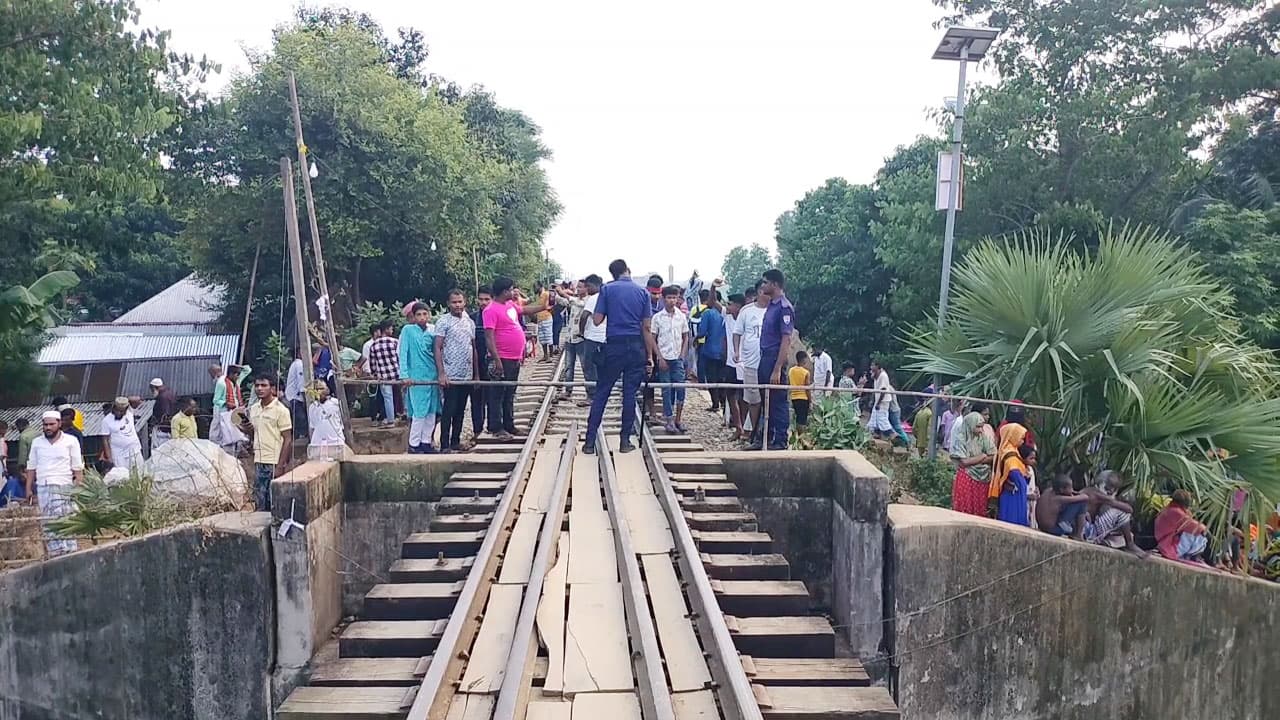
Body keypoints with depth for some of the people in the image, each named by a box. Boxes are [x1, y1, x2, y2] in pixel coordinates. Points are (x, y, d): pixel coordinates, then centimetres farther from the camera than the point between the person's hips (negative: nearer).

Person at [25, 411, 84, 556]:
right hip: (42, 488, 4)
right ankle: (56, 554, 7)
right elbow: (31, 467, 16)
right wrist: (28, 488, 10)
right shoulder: (37, 442, 14)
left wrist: (79, 488, -7)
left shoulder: (71, 441, 2)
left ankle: (68, 553, -11)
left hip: (63, 487, -4)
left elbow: (77, 468, 0)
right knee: (47, 525, 3)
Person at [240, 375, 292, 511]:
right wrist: (247, 430, 0)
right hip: (258, 462, 6)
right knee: (260, 505, 9)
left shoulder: (280, 410, -8)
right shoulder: (253, 409, 12)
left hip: (274, 463, -6)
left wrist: (280, 466, -15)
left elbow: (287, 440, -9)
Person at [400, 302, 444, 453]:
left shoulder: (432, 331, 10)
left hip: (432, 376, 5)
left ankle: (426, 442, 16)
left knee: (431, 412, 6)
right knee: (419, 412, -7)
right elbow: (403, 354, -7)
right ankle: (413, 445, 2)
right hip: (417, 378, -5)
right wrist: (404, 375, -14)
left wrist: (439, 373, 10)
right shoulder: (407, 330, -3)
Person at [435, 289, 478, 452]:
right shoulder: (444, 322, -5)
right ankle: (445, 446, 2)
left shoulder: (470, 322, 12)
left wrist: (476, 374, 14)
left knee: (460, 411, 12)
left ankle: (456, 442, 21)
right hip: (451, 376, -6)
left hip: (467, 376, 6)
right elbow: (437, 348, -9)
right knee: (449, 411, -3)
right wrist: (441, 374, -16)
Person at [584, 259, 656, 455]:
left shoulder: (607, 289, 0)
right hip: (636, 347, 1)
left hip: (614, 345, -1)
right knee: (630, 394, 6)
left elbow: (597, 320, -3)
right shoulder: (642, 292, 4)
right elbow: (646, 327, 1)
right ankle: (625, 441, 9)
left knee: (601, 394, 5)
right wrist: (650, 355, 5)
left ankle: (590, 441, 4)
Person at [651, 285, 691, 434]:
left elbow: (685, 338, 12)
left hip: (678, 359, 2)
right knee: (667, 390, 1)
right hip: (664, 359, -2)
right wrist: (660, 358, -8)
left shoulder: (682, 317, 5)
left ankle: (678, 418, 11)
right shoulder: (657, 317, -3)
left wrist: (682, 355, 1)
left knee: (680, 388, -1)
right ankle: (669, 420, 9)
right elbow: (652, 339, -2)